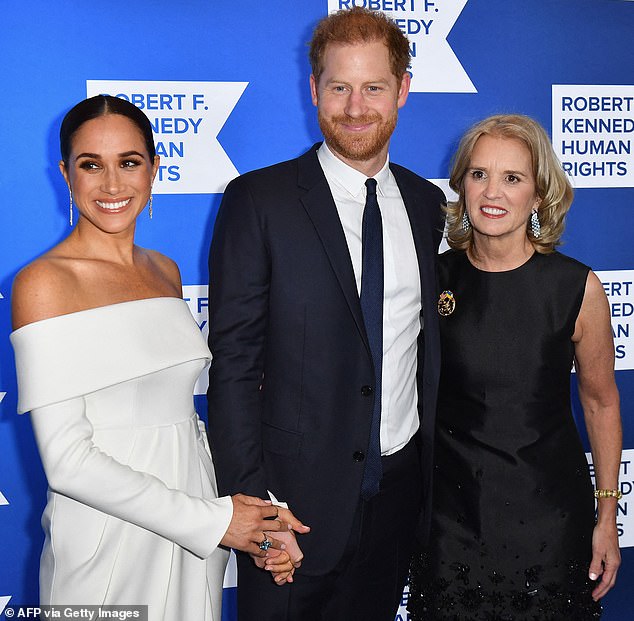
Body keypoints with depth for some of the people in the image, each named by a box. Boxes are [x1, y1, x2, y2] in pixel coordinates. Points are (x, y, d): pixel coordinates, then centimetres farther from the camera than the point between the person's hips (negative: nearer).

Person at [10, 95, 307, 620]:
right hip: (110, 545, -6)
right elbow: (68, 460, -18)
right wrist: (212, 519, -16)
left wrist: (261, 508, -3)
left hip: (194, 534, 6)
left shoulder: (165, 271, 7)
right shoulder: (44, 282, -13)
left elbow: (176, 413, 10)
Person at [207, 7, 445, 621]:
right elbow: (233, 358, -11)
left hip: (399, 491, 5)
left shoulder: (426, 203, 6)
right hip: (296, 492, -4)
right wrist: (248, 495, -15)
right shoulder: (258, 200, -9)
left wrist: (436, 470, 11)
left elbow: (429, 338, 12)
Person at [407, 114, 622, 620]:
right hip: (450, 508, 1)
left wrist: (607, 517, 3)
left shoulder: (578, 287, -10)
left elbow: (600, 403, 2)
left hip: (547, 514, -1)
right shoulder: (434, 277, -5)